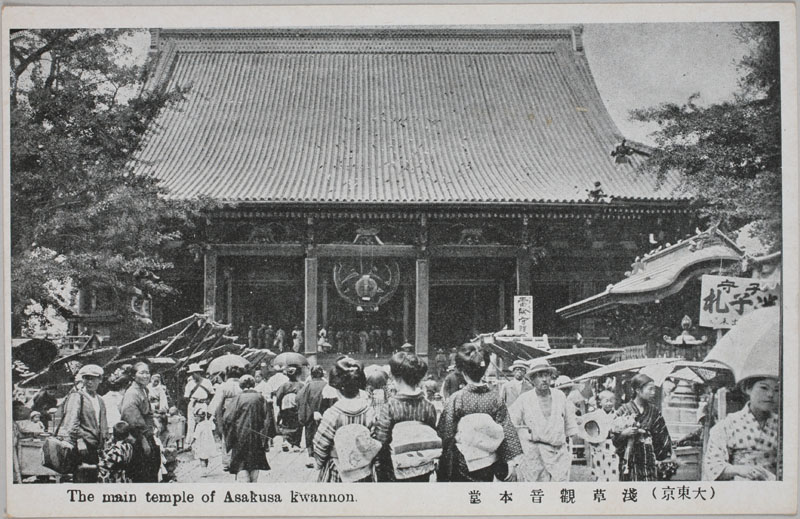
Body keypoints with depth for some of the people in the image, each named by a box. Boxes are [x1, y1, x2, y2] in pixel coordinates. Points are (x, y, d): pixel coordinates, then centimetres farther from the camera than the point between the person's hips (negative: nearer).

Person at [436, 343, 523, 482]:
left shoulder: (455, 399, -13)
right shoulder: (495, 397, -5)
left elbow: (446, 435, -8)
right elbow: (507, 430, -2)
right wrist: (510, 461, 7)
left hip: (462, 465, -3)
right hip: (489, 465, 3)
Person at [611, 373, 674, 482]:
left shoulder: (653, 412, 10)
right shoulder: (624, 410, -1)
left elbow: (662, 436, 14)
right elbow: (613, 435, 0)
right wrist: (625, 433, -18)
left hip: (649, 460, 3)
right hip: (630, 459, -3)